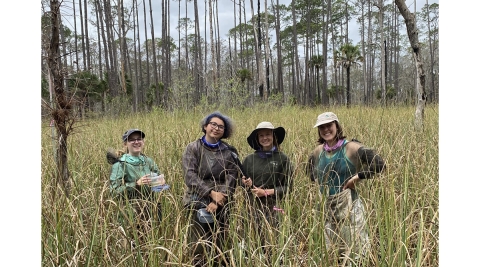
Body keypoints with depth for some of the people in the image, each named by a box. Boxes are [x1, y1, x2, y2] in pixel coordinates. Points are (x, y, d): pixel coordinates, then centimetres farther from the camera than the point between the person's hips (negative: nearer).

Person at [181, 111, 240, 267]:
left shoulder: (229, 152, 5)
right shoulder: (193, 148, 1)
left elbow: (231, 180, -1)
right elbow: (190, 177, -9)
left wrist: (216, 203, -12)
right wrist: (211, 193, -18)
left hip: (221, 206, 1)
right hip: (197, 204, -1)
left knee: (220, 248, 6)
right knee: (198, 250, -2)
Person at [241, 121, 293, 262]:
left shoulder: (283, 159, -1)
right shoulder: (249, 159, 6)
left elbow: (288, 186, -2)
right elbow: (240, 181, 15)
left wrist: (266, 192, -11)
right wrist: (246, 184, -8)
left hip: (272, 207, -2)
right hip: (252, 206, 2)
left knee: (271, 244, -6)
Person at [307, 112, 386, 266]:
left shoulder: (351, 148, -12)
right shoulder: (318, 151, 4)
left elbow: (380, 165, -17)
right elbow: (312, 172, 26)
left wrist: (357, 177, -16)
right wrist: (319, 181, 9)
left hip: (348, 207, -5)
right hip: (326, 208, 6)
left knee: (353, 254, 2)